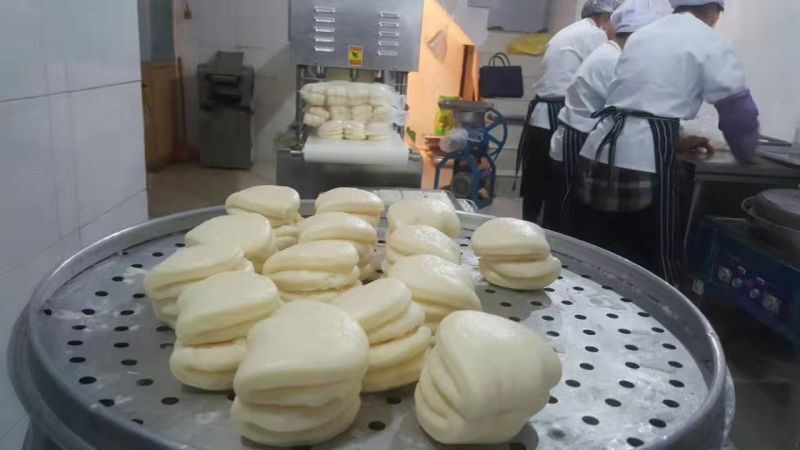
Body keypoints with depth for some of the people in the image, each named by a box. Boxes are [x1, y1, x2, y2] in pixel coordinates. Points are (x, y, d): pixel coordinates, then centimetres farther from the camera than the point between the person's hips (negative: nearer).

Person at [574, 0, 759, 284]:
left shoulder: (642, 35, 22)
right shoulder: (708, 44, 3)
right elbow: (738, 108, 3)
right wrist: (746, 153, 21)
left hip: (599, 154, 7)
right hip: (643, 161, -6)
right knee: (656, 261, 7)